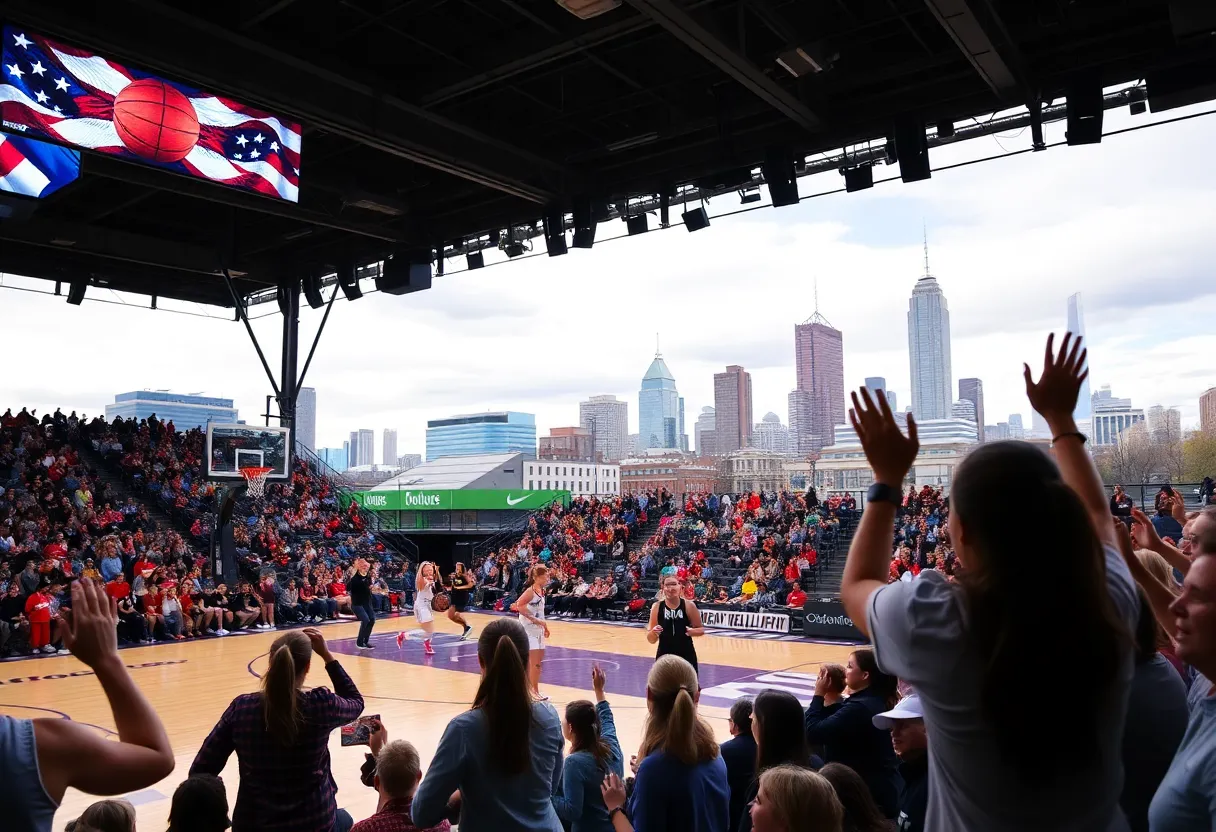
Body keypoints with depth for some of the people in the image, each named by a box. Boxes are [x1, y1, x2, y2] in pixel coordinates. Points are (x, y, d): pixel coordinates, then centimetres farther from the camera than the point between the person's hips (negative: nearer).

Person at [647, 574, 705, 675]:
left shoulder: (689, 606, -8)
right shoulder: (657, 607, -5)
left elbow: (701, 629, 3)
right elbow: (651, 640, 1)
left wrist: (692, 631, -19)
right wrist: (653, 632, -21)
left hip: (686, 656, -1)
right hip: (664, 657, 1)